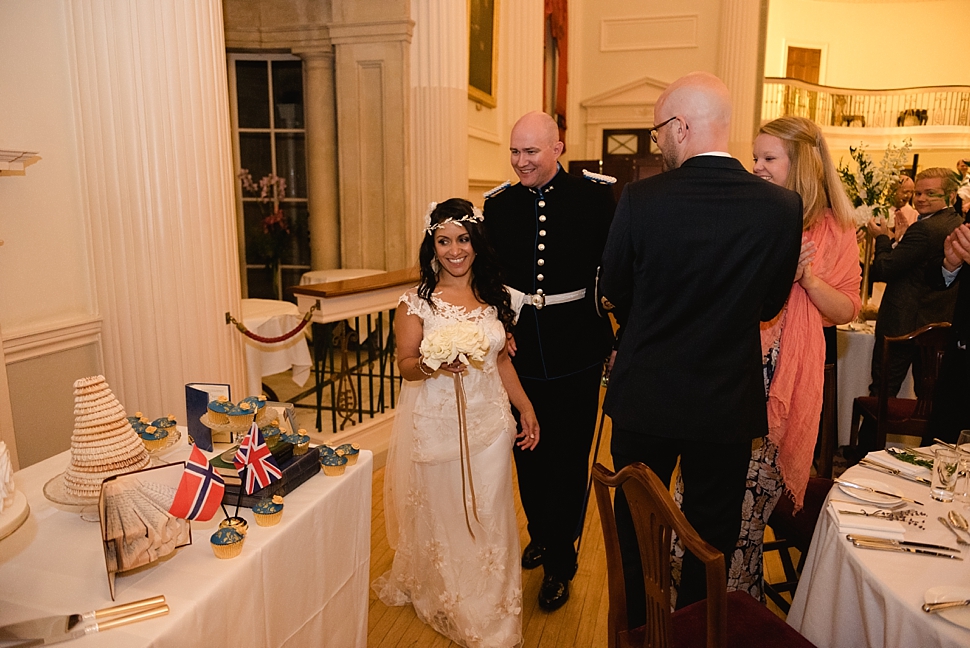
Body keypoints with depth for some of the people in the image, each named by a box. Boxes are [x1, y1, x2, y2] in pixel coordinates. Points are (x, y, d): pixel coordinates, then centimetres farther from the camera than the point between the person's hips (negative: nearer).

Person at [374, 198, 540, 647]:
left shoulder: (493, 296, 4)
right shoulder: (417, 301, -8)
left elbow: (501, 359, 11)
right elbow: (405, 365, -7)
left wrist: (525, 407, 10)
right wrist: (431, 365, -28)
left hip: (488, 423, 3)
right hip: (435, 424, -3)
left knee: (487, 516, 12)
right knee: (438, 514, 12)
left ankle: (489, 611, 33)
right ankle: (442, 598, 38)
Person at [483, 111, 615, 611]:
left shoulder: (596, 194, -7)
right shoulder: (497, 203, 2)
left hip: (575, 349, -3)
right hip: (520, 349, 4)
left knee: (568, 457, 9)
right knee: (527, 452, 18)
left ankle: (560, 561, 29)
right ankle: (540, 535, 44)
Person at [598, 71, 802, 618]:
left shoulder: (641, 199, -18)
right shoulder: (783, 206, -12)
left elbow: (614, 293, -5)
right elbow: (769, 304, 0)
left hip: (645, 396, 0)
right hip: (729, 403, 1)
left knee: (635, 528, 21)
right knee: (713, 533, 20)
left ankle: (635, 627, 41)